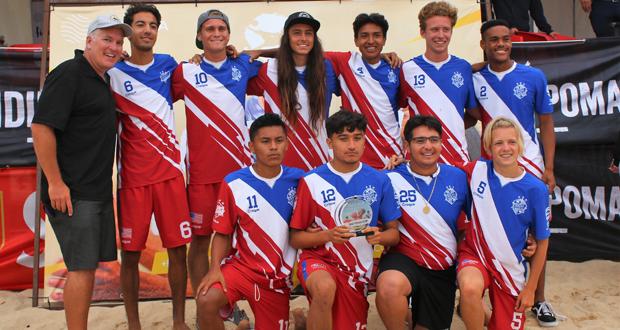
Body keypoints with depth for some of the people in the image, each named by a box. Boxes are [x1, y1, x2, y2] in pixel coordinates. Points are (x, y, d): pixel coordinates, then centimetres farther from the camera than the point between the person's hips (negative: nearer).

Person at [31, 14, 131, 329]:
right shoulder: (68, 74, -12)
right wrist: (55, 182, -20)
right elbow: (41, 127, -19)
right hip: (73, 192, -9)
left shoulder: (102, 79, 16)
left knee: (89, 265, 13)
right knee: (82, 267, -6)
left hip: (98, 190, 9)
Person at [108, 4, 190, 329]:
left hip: (170, 171, 3)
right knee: (130, 254, 3)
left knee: (178, 249, 4)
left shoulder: (168, 64, 9)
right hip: (132, 176, -2)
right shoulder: (113, 73, -1)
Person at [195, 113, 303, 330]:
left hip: (279, 276, 2)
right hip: (242, 265, -2)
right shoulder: (234, 183, -12)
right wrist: (215, 268, -17)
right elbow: (223, 233, -5)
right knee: (206, 301, -29)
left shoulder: (297, 179, -5)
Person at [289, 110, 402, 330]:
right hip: (318, 258, -3)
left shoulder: (379, 181, 0)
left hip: (359, 270, 4)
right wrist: (328, 235, -19)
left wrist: (379, 236, -15)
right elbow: (295, 239, -1)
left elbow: (394, 233, 7)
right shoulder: (311, 181, -5)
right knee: (325, 288, -36)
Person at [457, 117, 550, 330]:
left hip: (511, 269, 1)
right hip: (475, 254, -1)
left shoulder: (535, 189, -13)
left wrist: (530, 288, 1)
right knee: (470, 288, -34)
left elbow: (542, 242, -3)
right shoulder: (477, 170, -10)